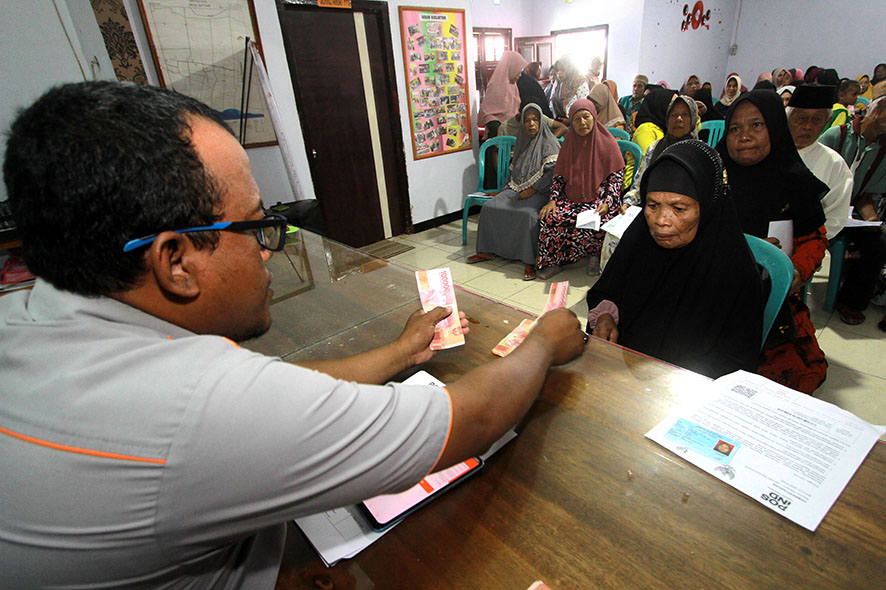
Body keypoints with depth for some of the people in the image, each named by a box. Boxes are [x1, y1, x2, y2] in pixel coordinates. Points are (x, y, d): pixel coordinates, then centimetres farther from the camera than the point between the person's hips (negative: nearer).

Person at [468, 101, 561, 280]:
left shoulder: (548, 142, -4)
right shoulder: (521, 141, 17)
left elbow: (553, 172, -13)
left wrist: (532, 190, -18)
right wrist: (512, 186, 8)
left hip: (538, 191, -6)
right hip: (516, 188, 7)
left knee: (528, 214, -36)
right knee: (489, 207, -12)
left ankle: (529, 261, -29)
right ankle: (487, 250, -3)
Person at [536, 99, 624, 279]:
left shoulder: (607, 143, 0)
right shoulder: (569, 142, 10)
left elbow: (617, 177, -2)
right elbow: (559, 176, 10)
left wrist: (607, 203, -17)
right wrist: (553, 199, -6)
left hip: (598, 199, -3)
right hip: (571, 198, 3)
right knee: (549, 217, -25)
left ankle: (595, 257, -3)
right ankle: (554, 261, -10)